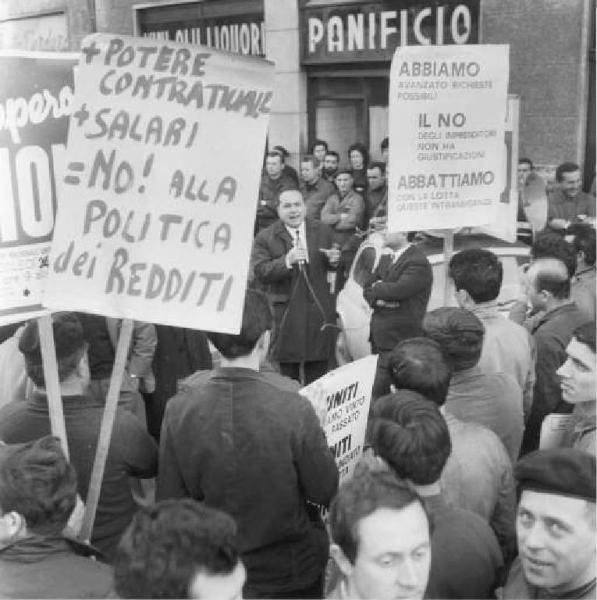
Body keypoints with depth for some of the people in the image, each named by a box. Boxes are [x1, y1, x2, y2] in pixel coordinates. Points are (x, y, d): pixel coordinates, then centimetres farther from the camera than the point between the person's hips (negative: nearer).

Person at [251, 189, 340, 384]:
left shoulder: (323, 231, 8)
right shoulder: (265, 238, -3)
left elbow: (333, 265, 17)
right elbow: (260, 273, -11)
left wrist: (334, 260, -8)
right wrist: (287, 261, -25)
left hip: (319, 310, 3)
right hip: (285, 314, -2)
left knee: (318, 374, 11)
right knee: (288, 372, 6)